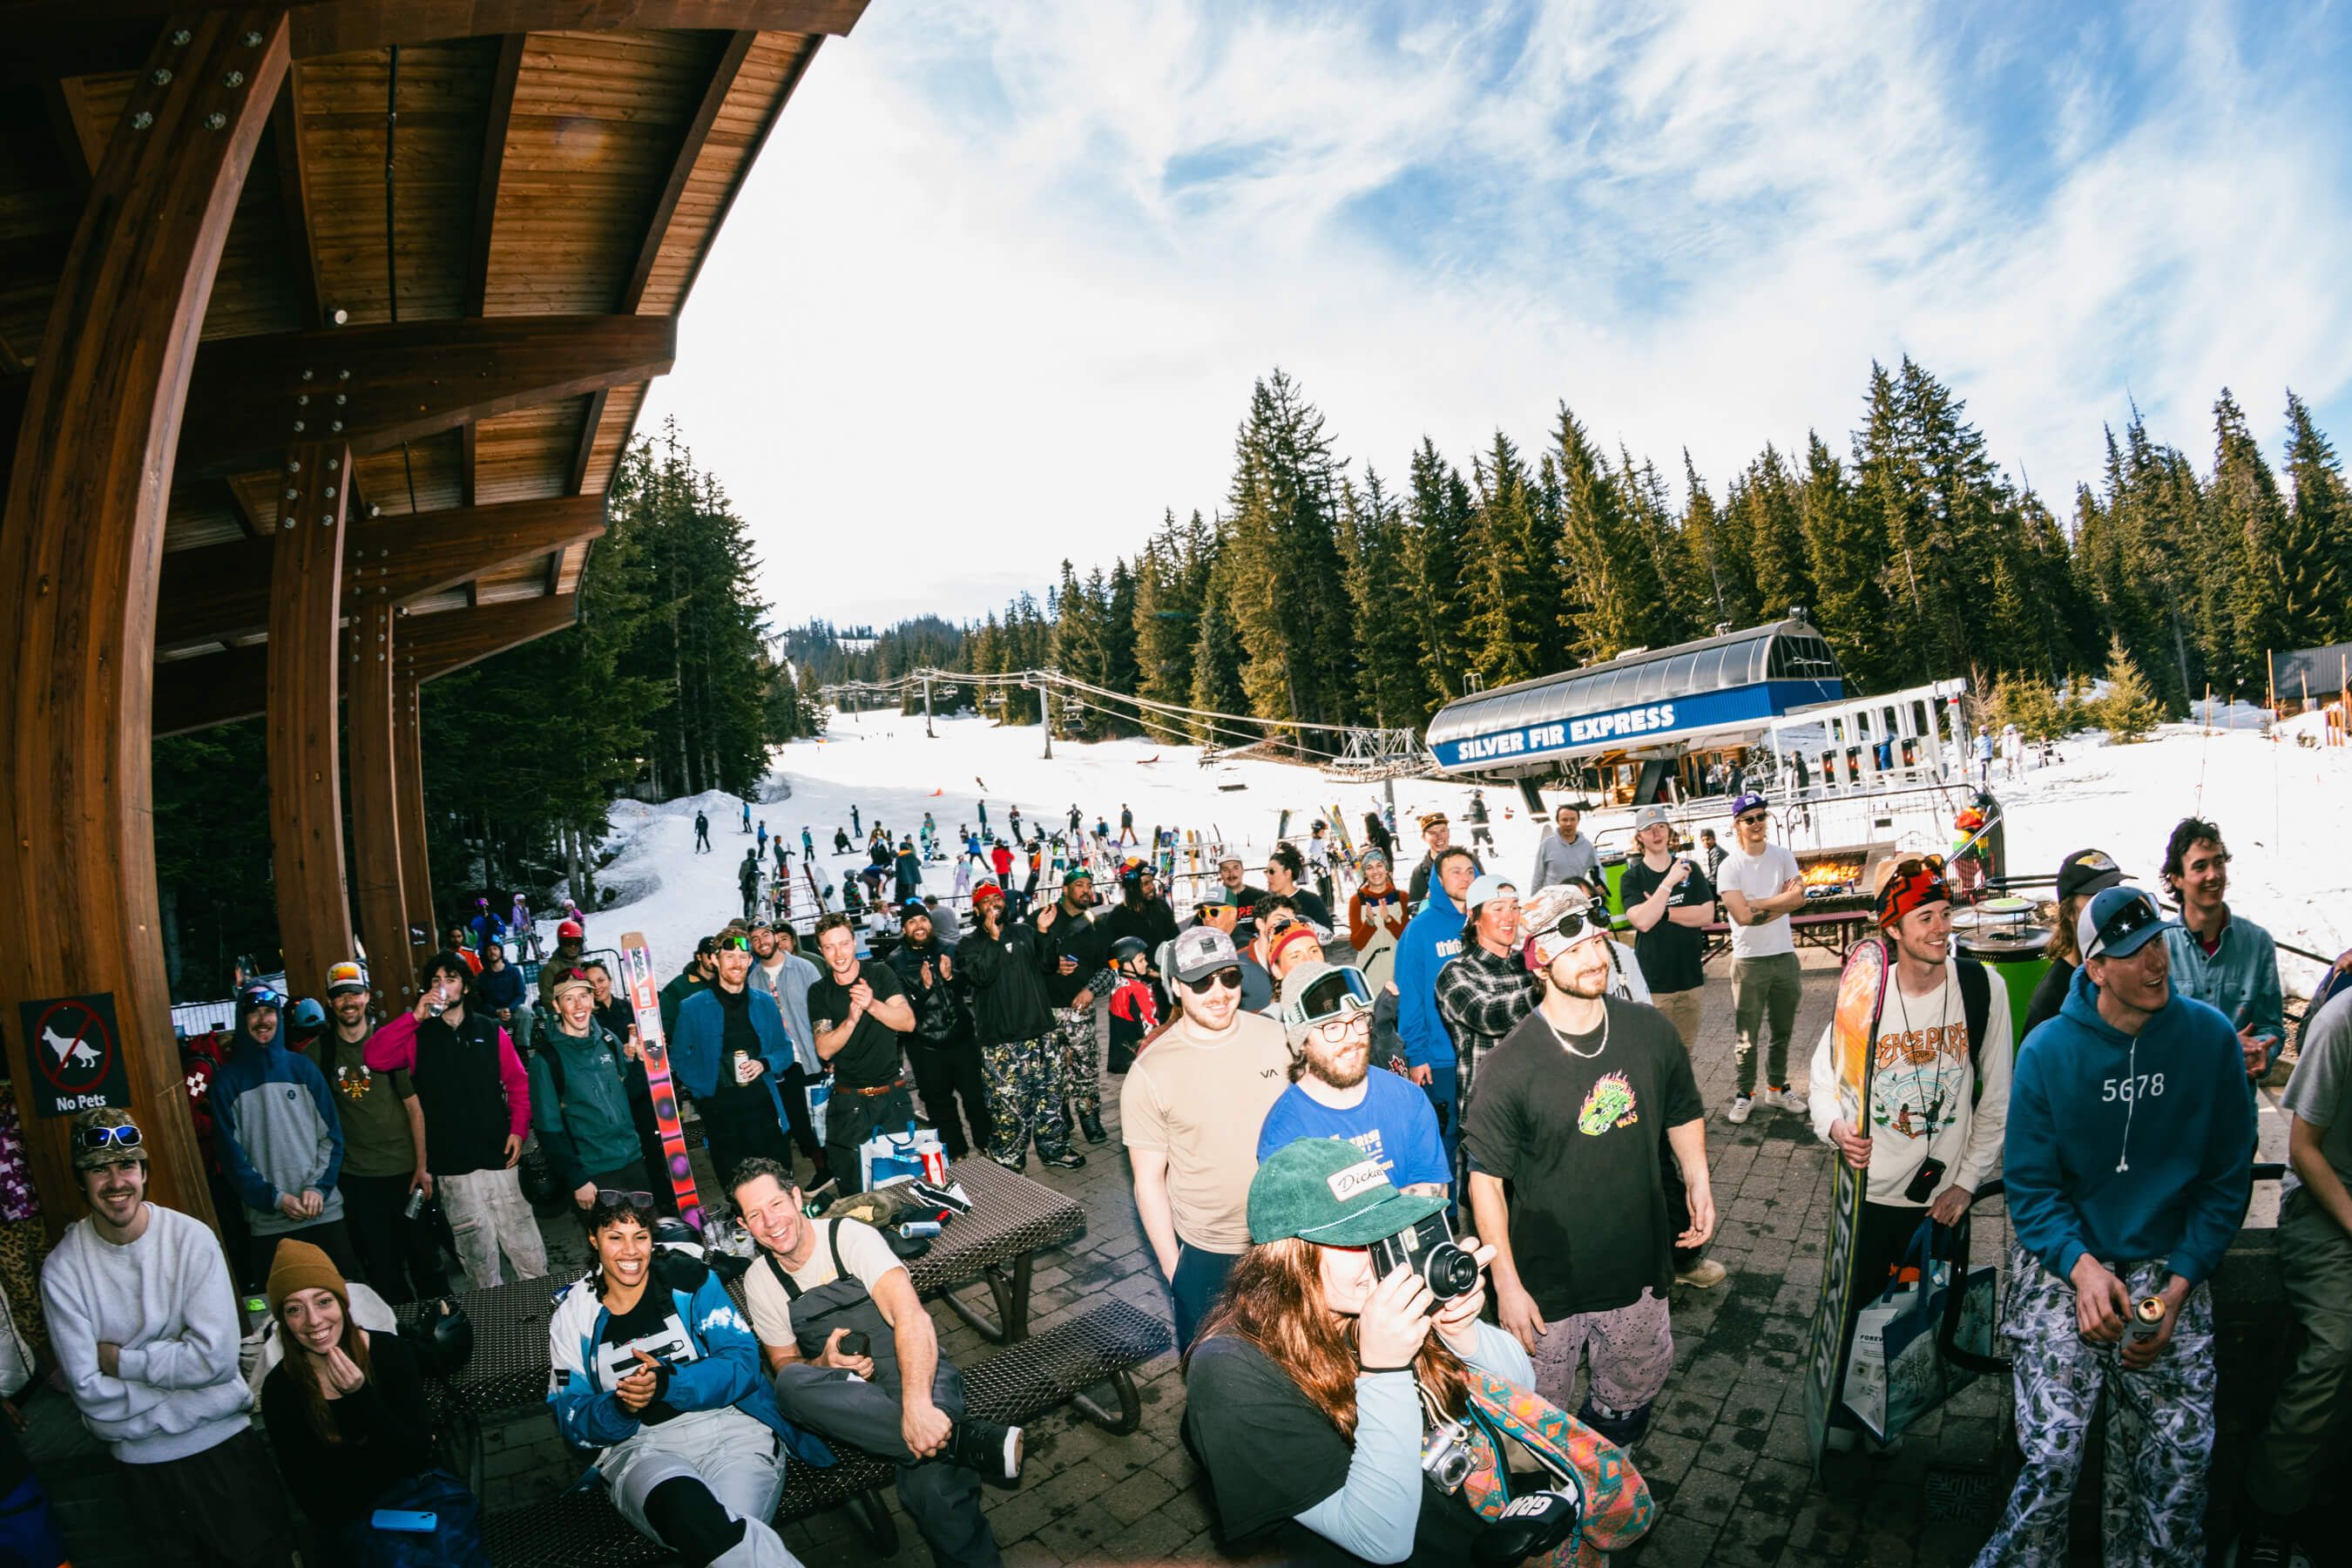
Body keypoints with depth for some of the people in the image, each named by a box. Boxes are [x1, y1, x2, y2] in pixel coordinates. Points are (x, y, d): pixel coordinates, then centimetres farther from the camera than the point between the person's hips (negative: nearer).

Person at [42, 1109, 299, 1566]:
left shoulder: (192, 1238, -13)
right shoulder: (62, 1270, -10)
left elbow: (216, 1356, -16)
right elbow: (88, 1389, -12)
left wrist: (118, 1358, -14)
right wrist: (192, 1404, -17)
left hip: (225, 1444, -1)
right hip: (141, 1458, 1)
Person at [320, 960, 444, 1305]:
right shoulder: (321, 1052, 0)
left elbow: (415, 1107, -3)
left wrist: (422, 1166, -6)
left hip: (402, 1168, -1)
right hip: (354, 1174, 1)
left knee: (423, 1250, 6)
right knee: (380, 1262, 9)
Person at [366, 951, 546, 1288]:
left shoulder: (491, 1031, 9)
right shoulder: (417, 1036, 7)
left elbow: (518, 1083, 8)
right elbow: (374, 1058, -12)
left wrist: (518, 1128, -4)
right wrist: (416, 1016, -14)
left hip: (499, 1155, 0)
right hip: (451, 1163, 0)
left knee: (526, 1247, 1)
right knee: (477, 1252, 5)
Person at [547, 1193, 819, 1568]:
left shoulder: (689, 1279, 5)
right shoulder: (572, 1317, 12)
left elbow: (744, 1362, -2)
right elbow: (571, 1419, 8)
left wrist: (667, 1383, -18)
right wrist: (618, 1408, -14)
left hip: (732, 1427, -1)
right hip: (639, 1446, 2)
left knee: (723, 1535, -36)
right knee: (688, 1507, -35)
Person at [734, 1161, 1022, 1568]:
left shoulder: (849, 1236, -13)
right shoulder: (758, 1282, 2)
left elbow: (911, 1315, -26)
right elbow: (783, 1363, 10)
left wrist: (917, 1404, -42)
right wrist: (823, 1364, -16)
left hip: (916, 1370, -4)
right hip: (847, 1394, 4)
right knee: (791, 1384, -33)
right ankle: (964, 1439, -37)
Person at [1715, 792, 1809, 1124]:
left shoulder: (1783, 857, 5)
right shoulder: (1729, 866, -8)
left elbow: (1799, 899, -9)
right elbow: (1741, 914, -18)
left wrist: (1756, 908, -18)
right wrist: (1782, 898, -12)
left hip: (1785, 955, 4)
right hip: (1749, 959, -4)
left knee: (1781, 1030, 15)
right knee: (1747, 1035, 1)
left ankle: (1777, 1088, 29)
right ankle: (1743, 1094, 12)